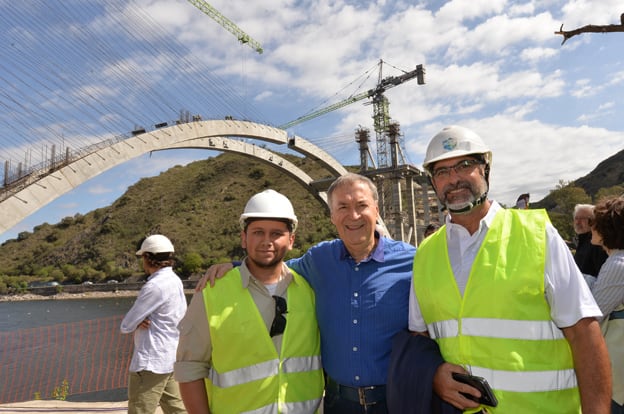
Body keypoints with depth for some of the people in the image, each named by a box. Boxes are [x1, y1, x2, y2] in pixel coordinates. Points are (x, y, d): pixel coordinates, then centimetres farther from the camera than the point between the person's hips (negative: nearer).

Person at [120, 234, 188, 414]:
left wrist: (136, 323, 7)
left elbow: (126, 326, -13)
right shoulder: (174, 281, 9)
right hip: (170, 358, 9)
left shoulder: (155, 286, -20)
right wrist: (139, 322, -7)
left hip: (151, 362, -9)